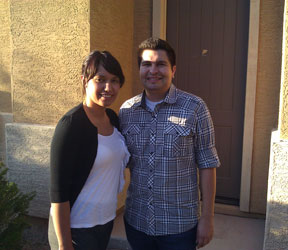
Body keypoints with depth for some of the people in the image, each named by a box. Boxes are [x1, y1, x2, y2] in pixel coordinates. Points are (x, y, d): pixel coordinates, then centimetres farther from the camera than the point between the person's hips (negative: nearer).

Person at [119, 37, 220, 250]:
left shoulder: (195, 108, -11)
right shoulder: (126, 110, 0)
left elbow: (207, 165, -8)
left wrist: (207, 218, -7)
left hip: (180, 226, -3)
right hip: (136, 221, 3)